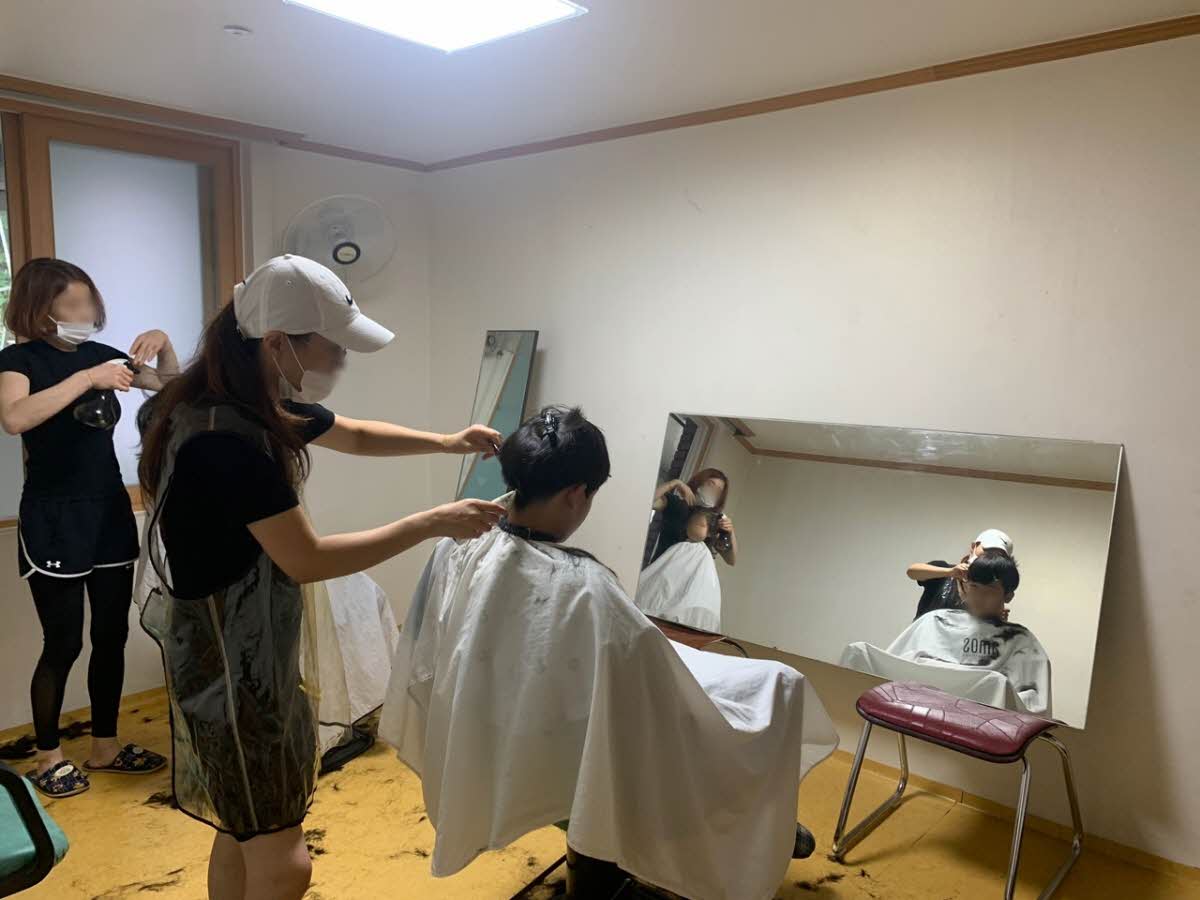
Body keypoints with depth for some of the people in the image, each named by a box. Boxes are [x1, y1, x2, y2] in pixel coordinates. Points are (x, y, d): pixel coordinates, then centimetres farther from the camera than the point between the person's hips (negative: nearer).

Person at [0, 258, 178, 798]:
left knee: (112, 634, 11)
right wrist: (86, 377, -29)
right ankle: (48, 757, 22)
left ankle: (105, 746, 27)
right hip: (54, 520, -5)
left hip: (110, 511, 5)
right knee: (63, 642, 2)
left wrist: (163, 345, -7)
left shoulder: (99, 354, 6)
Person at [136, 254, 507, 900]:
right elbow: (307, 560, -24)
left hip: (258, 642, 10)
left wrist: (449, 443, 6)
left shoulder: (263, 407, 2)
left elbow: (356, 435, 18)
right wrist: (432, 524, -19)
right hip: (228, 656, -10)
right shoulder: (226, 436, -28)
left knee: (245, 833, 23)